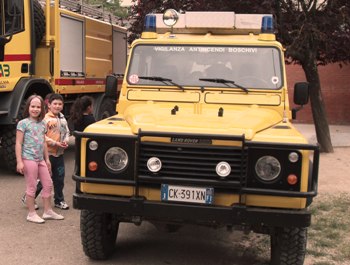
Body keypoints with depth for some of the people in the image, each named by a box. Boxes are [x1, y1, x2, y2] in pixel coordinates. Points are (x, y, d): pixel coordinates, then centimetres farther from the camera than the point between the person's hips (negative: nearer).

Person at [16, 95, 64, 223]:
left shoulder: (42, 124, 12)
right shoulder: (23, 123, -7)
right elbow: (18, 143, -10)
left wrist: (47, 159, 17)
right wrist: (19, 161, -15)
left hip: (40, 159, 7)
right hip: (28, 159, -7)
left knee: (48, 184, 9)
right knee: (31, 187, 0)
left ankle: (48, 211, 21)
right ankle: (31, 213, 12)